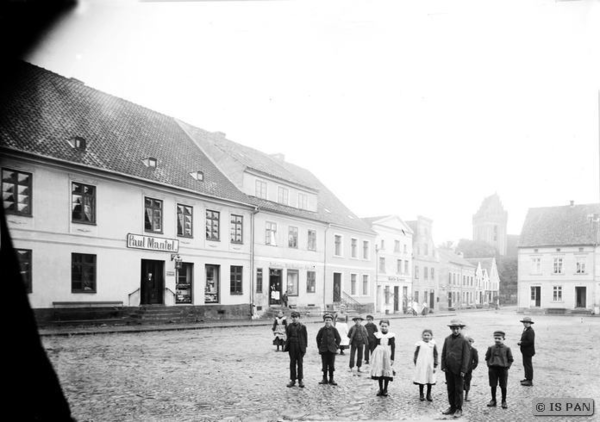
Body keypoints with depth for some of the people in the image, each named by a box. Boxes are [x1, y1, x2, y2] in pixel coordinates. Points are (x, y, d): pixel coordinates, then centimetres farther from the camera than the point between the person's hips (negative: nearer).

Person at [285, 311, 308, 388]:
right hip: (292, 347, 2)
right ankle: (292, 380, 13)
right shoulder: (289, 326, 5)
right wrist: (287, 345, -1)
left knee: (300, 363, 5)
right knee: (292, 363, 7)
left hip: (300, 347, -2)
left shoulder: (302, 327, -1)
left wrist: (304, 347, -4)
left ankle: (300, 380, 12)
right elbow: (287, 336, 7)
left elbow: (305, 337, 0)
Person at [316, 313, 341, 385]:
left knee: (331, 365, 2)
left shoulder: (334, 329, -2)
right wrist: (319, 347, 9)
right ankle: (325, 379, 13)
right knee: (324, 365, 3)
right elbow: (318, 338, 13)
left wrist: (336, 346, 2)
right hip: (323, 350, 0)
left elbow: (338, 339, 7)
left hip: (332, 350, 0)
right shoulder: (322, 329, 0)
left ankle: (331, 379, 11)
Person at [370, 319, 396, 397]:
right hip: (378, 355, 2)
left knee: (387, 372, 2)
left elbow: (393, 347, -3)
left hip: (387, 355, -2)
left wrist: (392, 358, -8)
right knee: (379, 372, 5)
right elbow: (374, 346, 8)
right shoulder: (377, 335, 4)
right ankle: (380, 389, 18)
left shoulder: (391, 336, -3)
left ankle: (385, 389, 16)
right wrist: (373, 357, 6)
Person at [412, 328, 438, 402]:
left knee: (430, 381, 9)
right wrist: (416, 364, 4)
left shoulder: (433, 345, -2)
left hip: (430, 366, 1)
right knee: (421, 380, 4)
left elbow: (435, 355, 2)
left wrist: (435, 366, -1)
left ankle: (429, 395, 24)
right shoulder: (420, 344, -5)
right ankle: (421, 394, 19)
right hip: (421, 366, -1)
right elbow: (416, 354, 3)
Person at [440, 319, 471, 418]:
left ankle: (459, 409, 13)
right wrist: (443, 366, 4)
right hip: (448, 369, 5)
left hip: (458, 370, -5)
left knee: (459, 390, 4)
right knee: (450, 389, 12)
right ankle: (452, 407, 23)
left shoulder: (464, 341, -7)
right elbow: (443, 353, 10)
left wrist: (463, 370, -12)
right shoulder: (447, 339, 6)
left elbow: (466, 356, -8)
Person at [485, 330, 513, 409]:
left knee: (503, 386, 6)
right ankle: (493, 400, 19)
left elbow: (510, 359, 3)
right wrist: (489, 365, 1)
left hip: (503, 369, -2)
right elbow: (487, 358, 11)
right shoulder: (491, 348, 2)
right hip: (492, 369, 2)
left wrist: (507, 367, -5)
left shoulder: (507, 349, -3)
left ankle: (504, 401, 19)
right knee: (493, 386, 8)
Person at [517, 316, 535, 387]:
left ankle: (530, 381, 0)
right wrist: (520, 342, 3)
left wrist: (521, 343, -19)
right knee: (526, 364, 18)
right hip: (525, 351, 11)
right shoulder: (526, 330, 12)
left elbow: (530, 341, -27)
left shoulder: (530, 331, -21)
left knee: (528, 365, -5)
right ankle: (527, 378, 29)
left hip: (528, 352, -11)